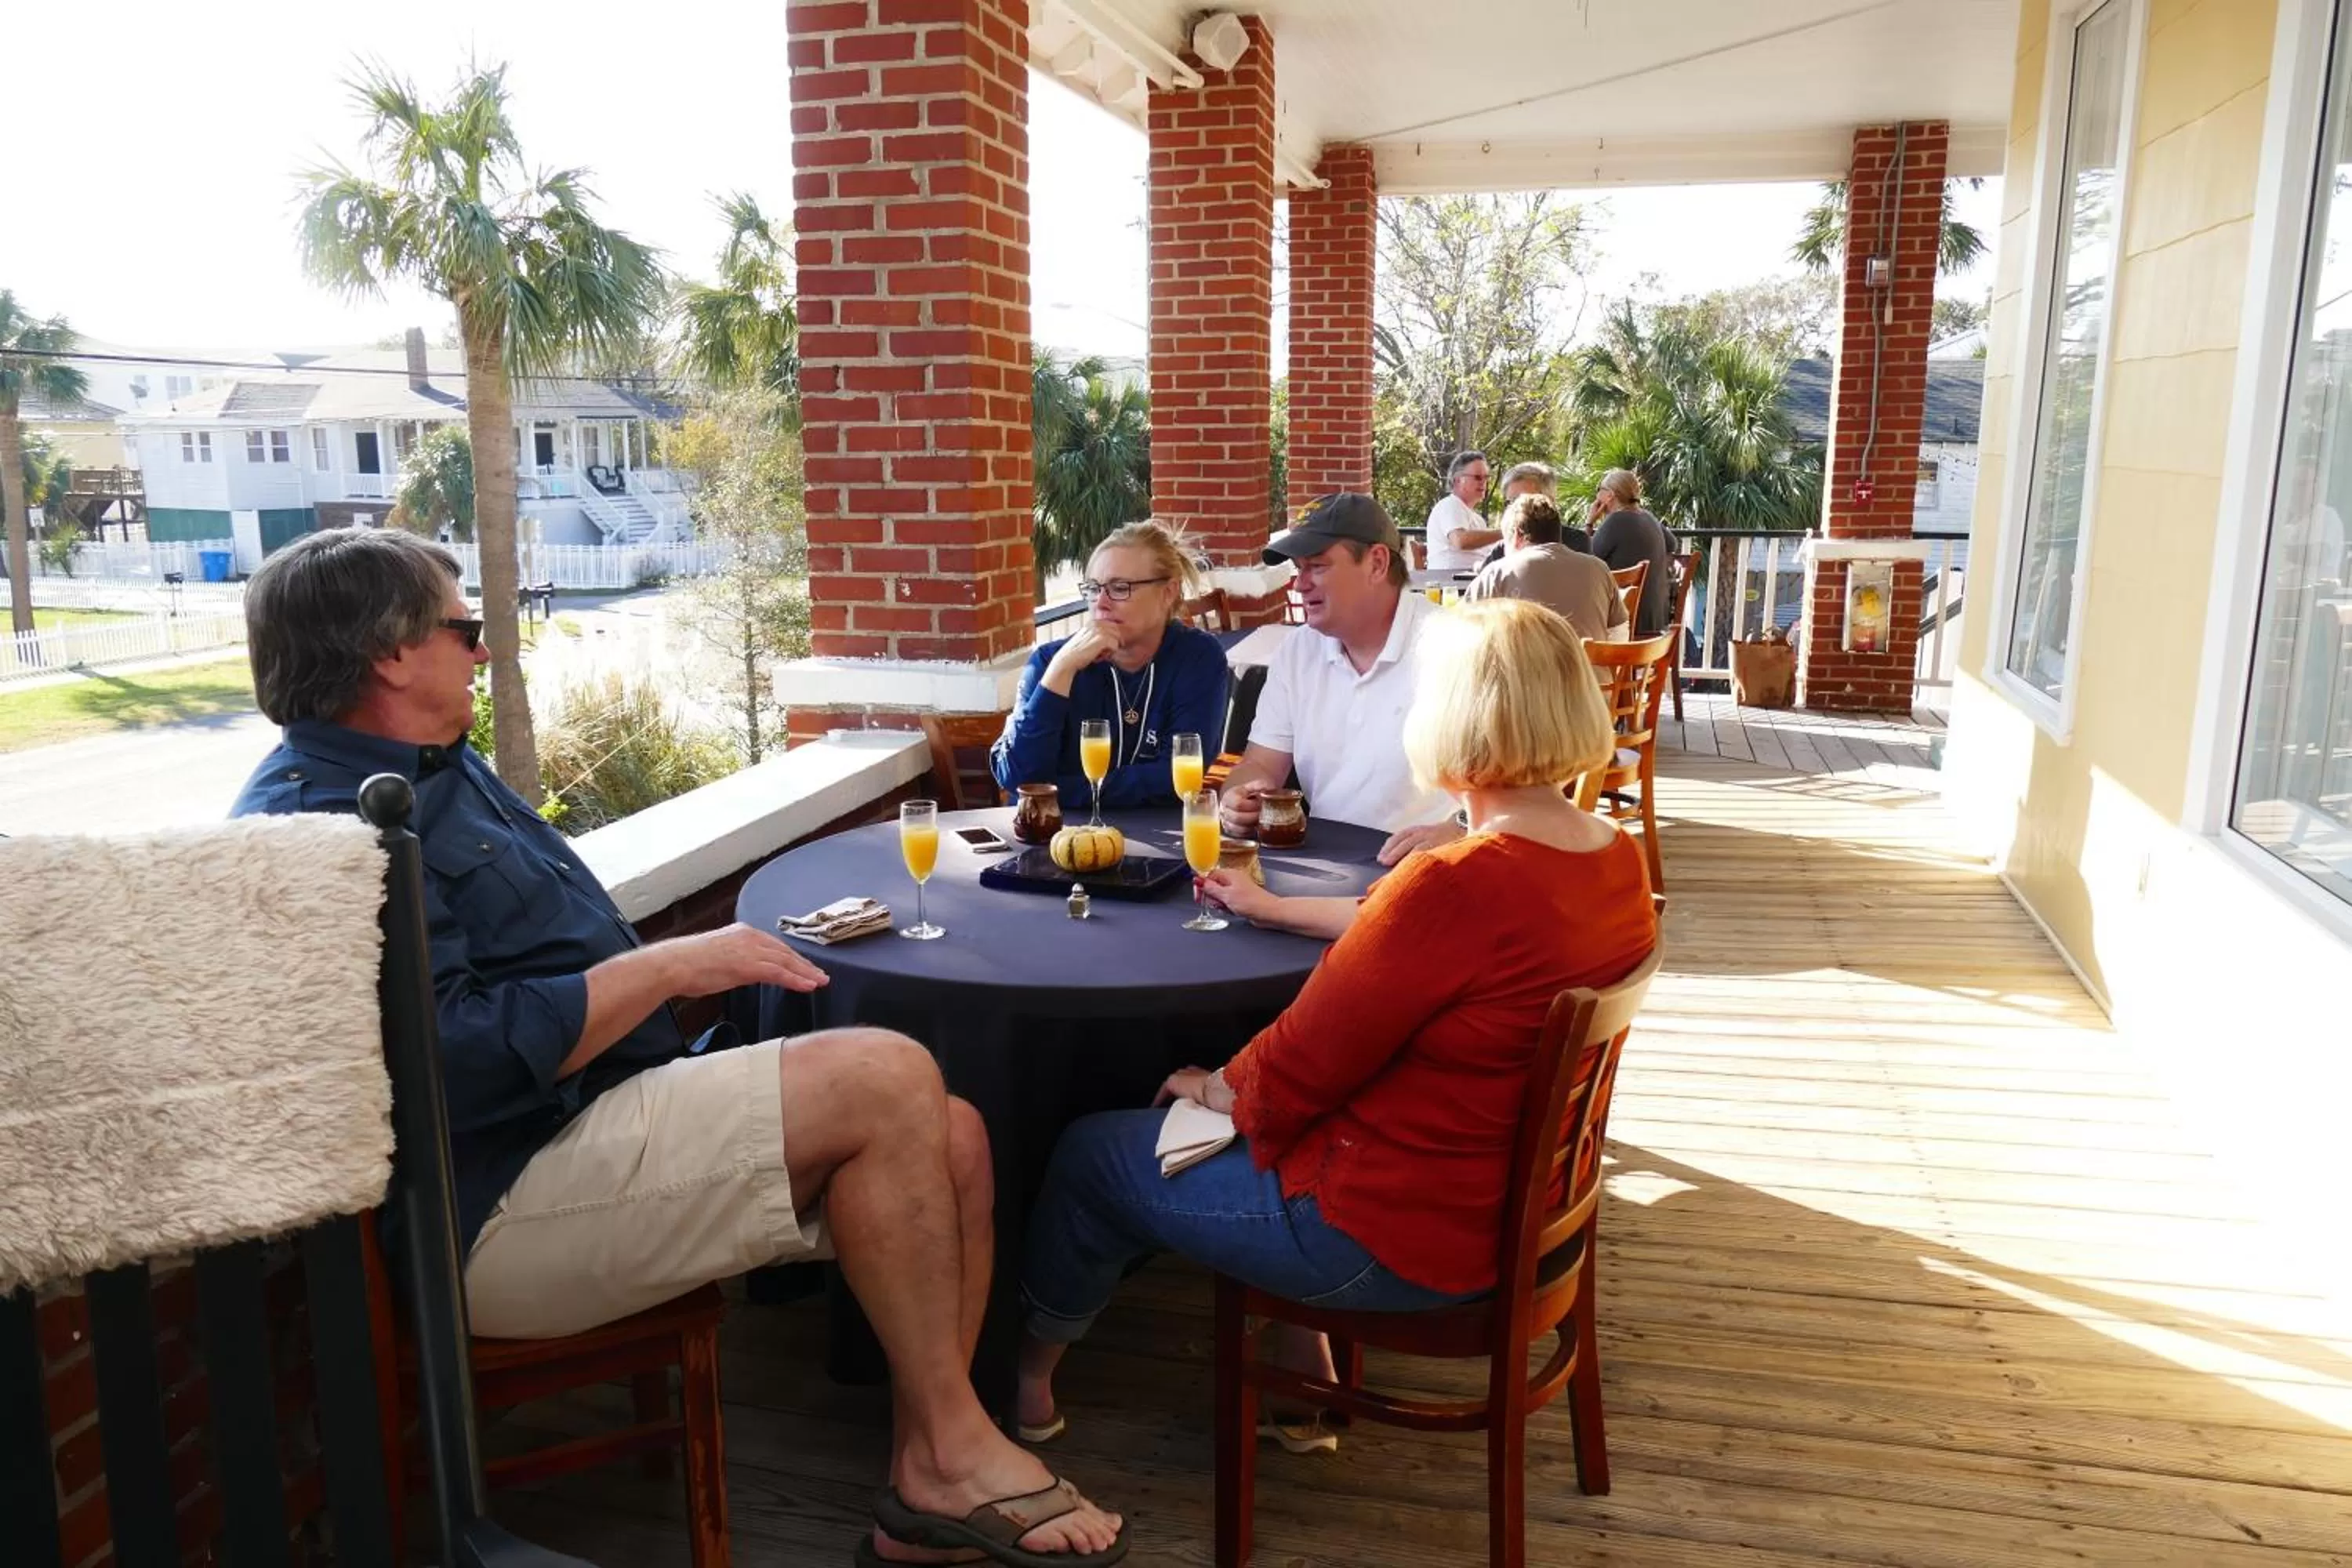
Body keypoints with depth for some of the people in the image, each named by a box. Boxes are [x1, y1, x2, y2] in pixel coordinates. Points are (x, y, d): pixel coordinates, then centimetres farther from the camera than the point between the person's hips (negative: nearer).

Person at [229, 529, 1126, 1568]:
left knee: (952, 1140, -4)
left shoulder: (432, 768, 18)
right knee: (885, 1082, -24)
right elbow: (454, 1059, -25)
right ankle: (954, 1449, -7)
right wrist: (667, 967, -17)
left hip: (603, 1113, 10)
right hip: (501, 1208, -10)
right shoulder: (320, 828, -16)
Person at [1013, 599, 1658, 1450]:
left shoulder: (1457, 884, -32)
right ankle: (1305, 1380, 31)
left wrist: (1214, 1086, 1)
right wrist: (1272, 906, 21)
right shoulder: (1618, 862, -4)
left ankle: (1028, 1371, 38)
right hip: (1509, 1209, 9)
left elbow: (1299, 1067, -20)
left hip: (1400, 1240, -8)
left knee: (1089, 1152, 10)